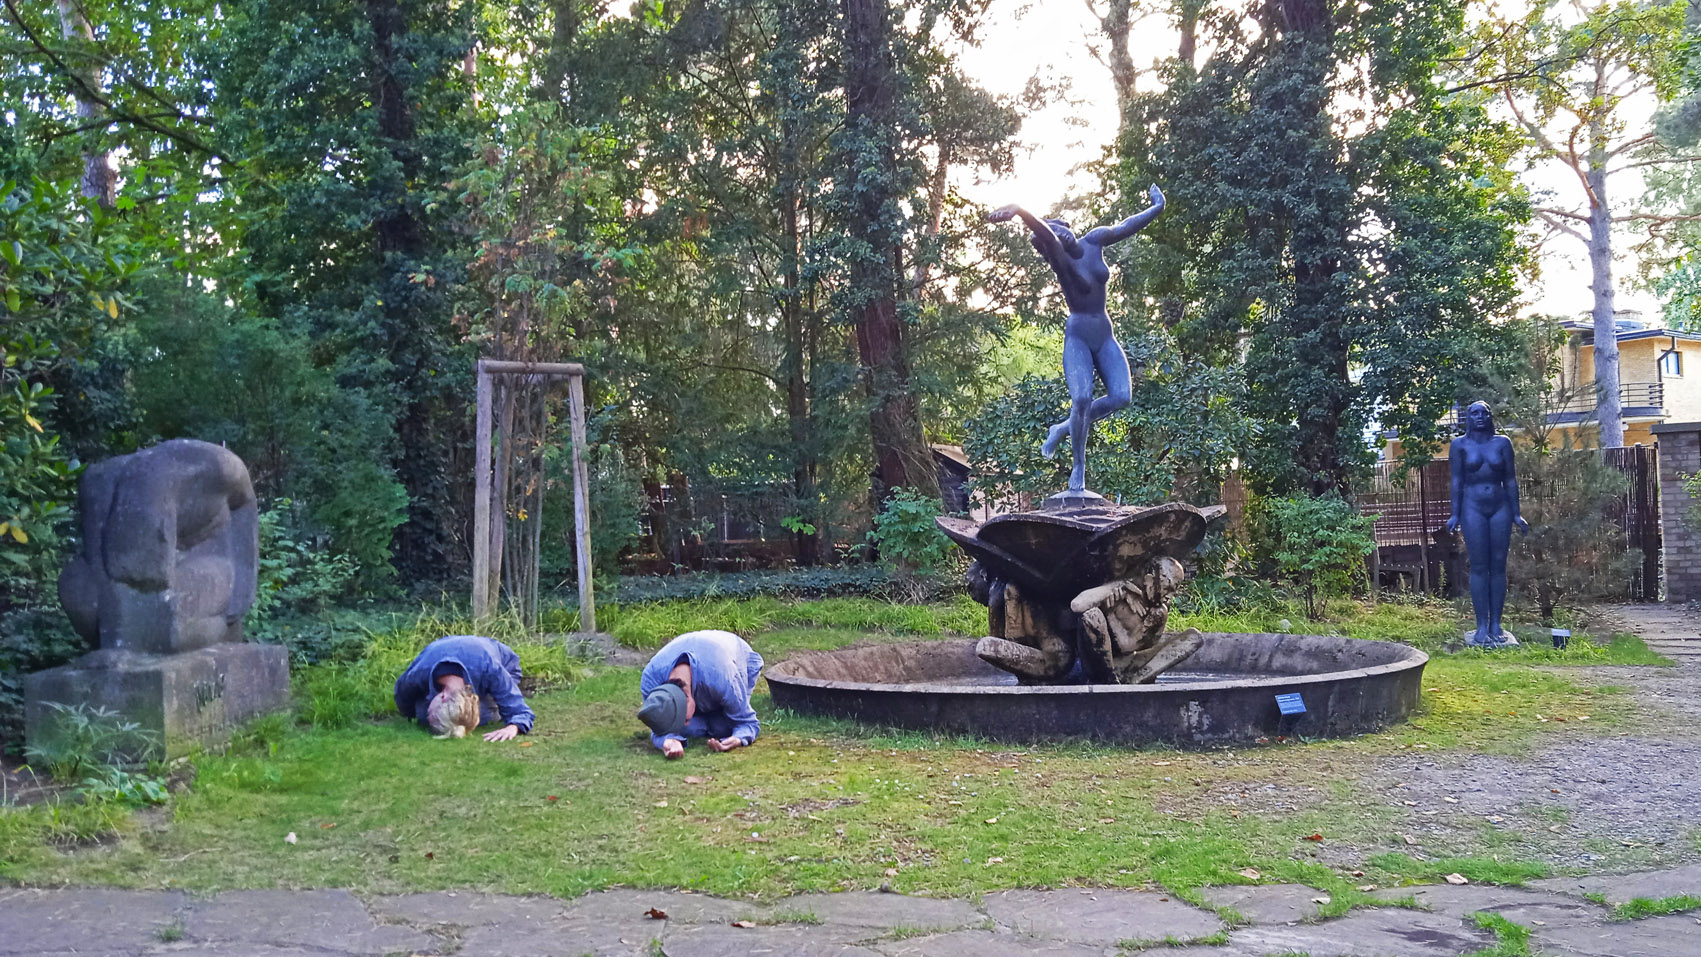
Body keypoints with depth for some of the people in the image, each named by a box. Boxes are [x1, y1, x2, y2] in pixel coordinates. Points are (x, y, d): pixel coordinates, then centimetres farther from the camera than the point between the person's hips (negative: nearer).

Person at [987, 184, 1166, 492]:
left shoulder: (1094, 241, 2)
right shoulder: (1060, 258, -14)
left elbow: (1127, 226, 19)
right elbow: (1043, 233, -36)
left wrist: (1157, 207, 31)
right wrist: (1019, 210, -55)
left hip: (1105, 337, 5)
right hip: (1078, 338, -5)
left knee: (1121, 396, -12)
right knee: (1082, 399, -23)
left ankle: (1064, 428, 10)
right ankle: (1079, 467, -5)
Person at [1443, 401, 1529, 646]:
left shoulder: (1502, 443, 8)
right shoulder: (1460, 445, 4)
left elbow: (1510, 479, 8)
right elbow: (1456, 481, 2)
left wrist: (1516, 514, 5)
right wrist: (1455, 514, -5)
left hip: (1500, 507, 2)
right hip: (1473, 508, -2)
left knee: (1498, 566, 1)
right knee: (1479, 567, -4)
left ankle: (1496, 624, 5)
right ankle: (1482, 626, -3)